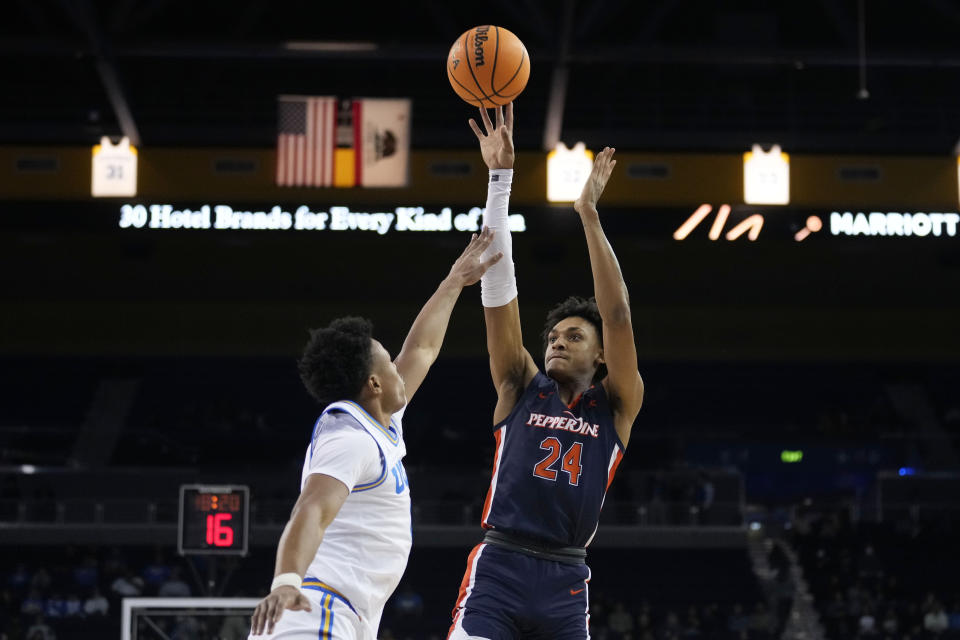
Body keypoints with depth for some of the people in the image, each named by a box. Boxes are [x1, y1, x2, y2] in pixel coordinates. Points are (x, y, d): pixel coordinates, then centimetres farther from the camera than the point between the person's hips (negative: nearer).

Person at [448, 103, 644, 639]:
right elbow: (499, 292, 7)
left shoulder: (616, 405, 12)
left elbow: (617, 314, 0)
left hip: (565, 581, 1)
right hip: (498, 570, -1)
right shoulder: (520, 388, 13)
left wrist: (590, 213, -4)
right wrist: (501, 178, 1)